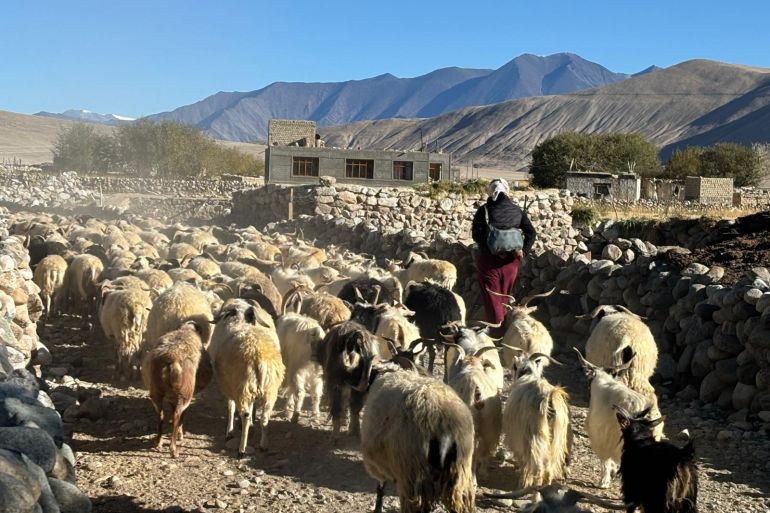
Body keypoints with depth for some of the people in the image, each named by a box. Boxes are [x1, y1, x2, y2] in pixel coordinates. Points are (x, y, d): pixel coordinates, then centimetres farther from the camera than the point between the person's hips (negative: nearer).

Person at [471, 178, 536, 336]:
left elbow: (476, 234, -17)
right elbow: (531, 233, -2)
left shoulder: (484, 210, -7)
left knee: (492, 299, 5)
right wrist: (523, 250, -6)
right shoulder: (517, 211, 3)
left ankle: (497, 331, 1)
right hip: (511, 260, 3)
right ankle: (504, 328, 28)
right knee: (504, 298, 18)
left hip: (489, 259, -3)